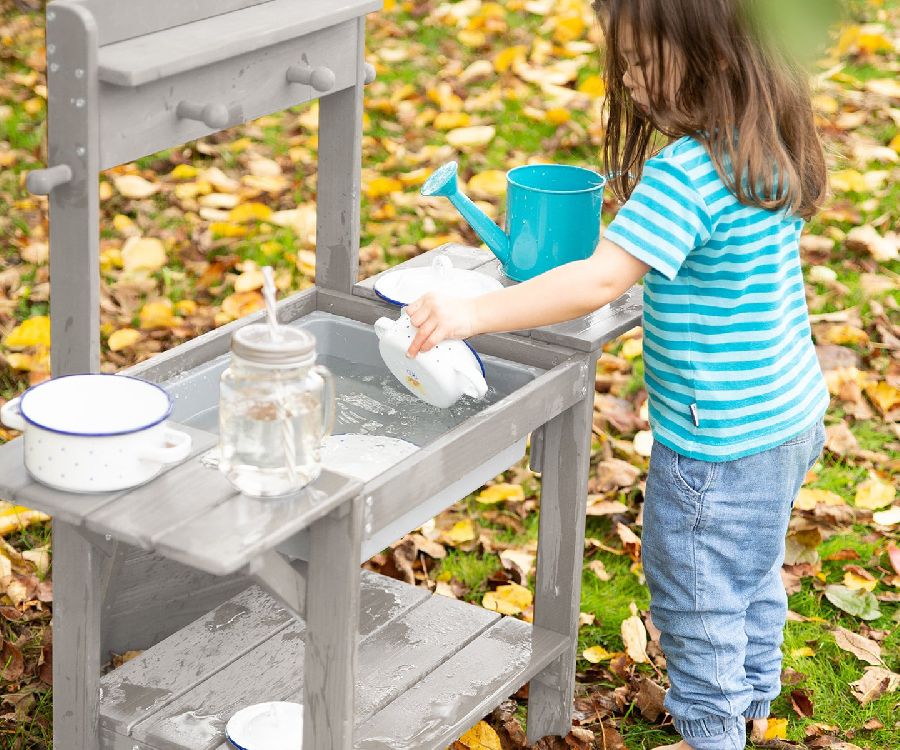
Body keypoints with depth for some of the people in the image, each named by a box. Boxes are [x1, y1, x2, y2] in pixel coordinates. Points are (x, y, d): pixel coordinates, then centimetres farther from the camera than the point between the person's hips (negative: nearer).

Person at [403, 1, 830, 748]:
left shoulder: (686, 173, -28)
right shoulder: (771, 148, 0)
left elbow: (602, 279, -36)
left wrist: (475, 314, -37)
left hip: (718, 443, -9)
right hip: (790, 413, 9)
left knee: (696, 599, 11)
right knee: (753, 573, 28)